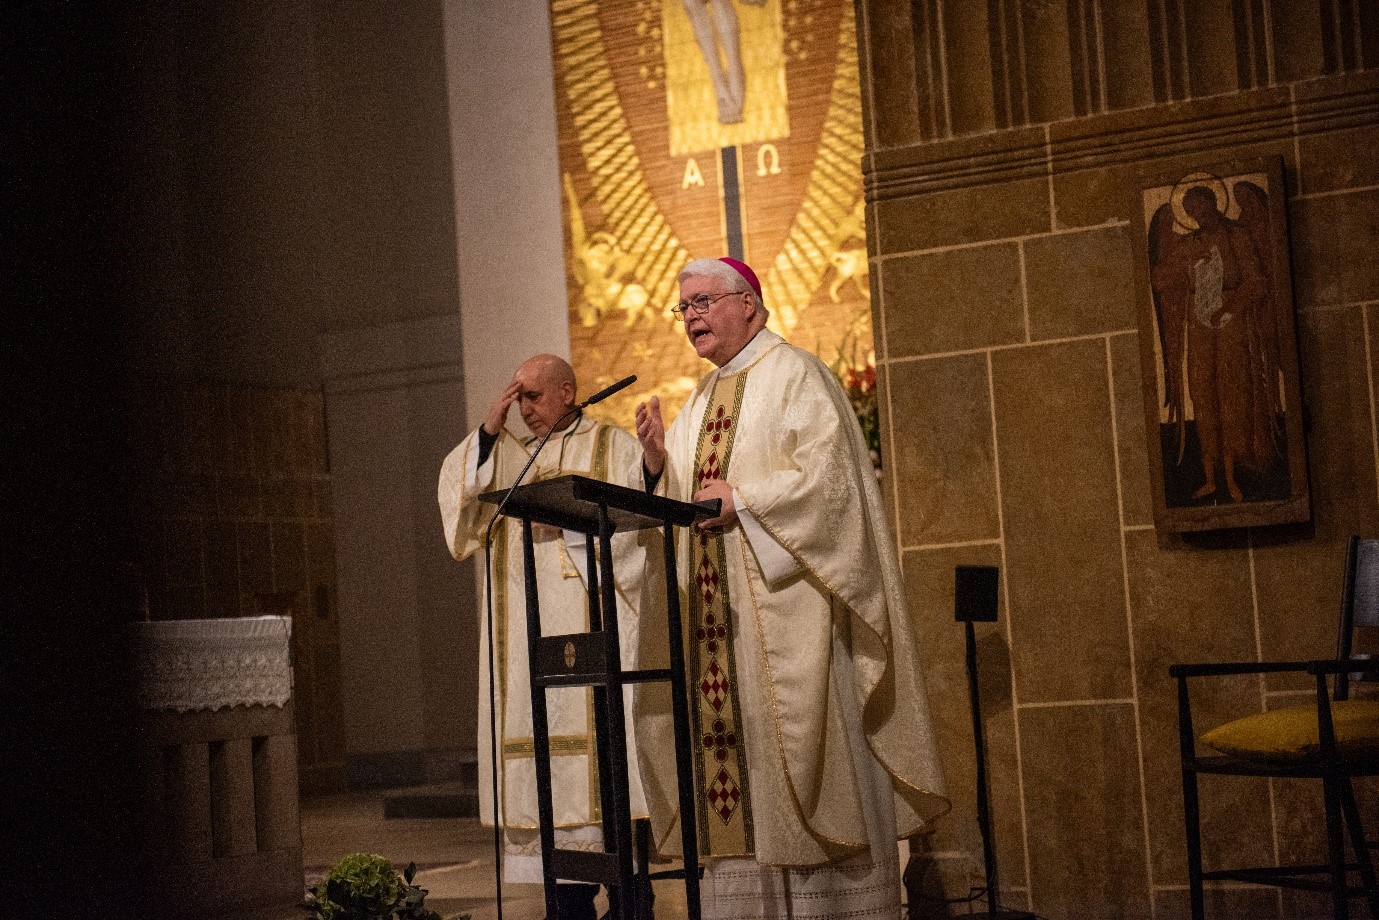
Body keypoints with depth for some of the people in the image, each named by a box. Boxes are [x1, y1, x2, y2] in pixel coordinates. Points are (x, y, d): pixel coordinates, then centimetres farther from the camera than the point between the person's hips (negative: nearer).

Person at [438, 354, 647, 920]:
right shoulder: (508, 454, 19)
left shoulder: (613, 447, 8)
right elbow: (456, 487, 5)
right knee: (550, 753, -1)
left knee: (599, 742, -10)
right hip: (530, 630, 4)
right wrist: (487, 431, -4)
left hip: (593, 618, -4)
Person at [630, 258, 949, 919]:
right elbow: (675, 502, 18)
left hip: (784, 604, -7)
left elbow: (829, 473, -14)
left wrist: (742, 498, -16)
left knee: (795, 735, -7)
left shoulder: (794, 375, -3)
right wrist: (656, 462, -1)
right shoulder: (704, 399, 20)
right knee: (733, 750, 3)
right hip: (719, 614, 7)